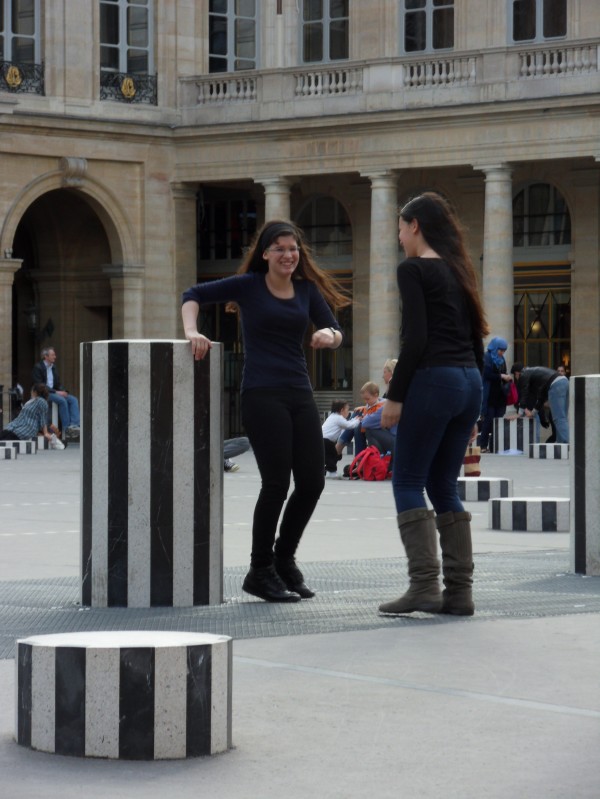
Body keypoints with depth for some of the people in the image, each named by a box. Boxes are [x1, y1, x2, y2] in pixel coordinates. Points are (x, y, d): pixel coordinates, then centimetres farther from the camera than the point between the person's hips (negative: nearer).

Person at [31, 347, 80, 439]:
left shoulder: (53, 368, 19)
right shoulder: (38, 368, -6)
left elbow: (58, 383, 20)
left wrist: (63, 391, -4)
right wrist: (56, 392, -19)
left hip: (54, 392, 7)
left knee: (73, 399, -16)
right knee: (62, 400, -31)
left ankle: (75, 425, -30)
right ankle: (66, 429, -29)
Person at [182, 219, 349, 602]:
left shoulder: (307, 289, 13)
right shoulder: (249, 285, 1)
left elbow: (335, 331, 6)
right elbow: (194, 295, 1)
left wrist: (329, 334, -17)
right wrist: (192, 331, -15)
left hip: (300, 394, 5)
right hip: (262, 394, -5)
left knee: (312, 481, 3)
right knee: (276, 482, -7)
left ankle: (284, 559, 24)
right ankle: (260, 571, 7)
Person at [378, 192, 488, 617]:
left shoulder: (414, 270, -6)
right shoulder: (460, 271, 17)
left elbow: (416, 338, -15)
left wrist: (395, 396, -11)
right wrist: (473, 410, 21)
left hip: (433, 379, -8)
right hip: (470, 381, 8)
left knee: (408, 482, -1)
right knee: (445, 486, 11)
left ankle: (425, 585, -10)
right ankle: (459, 591, 7)